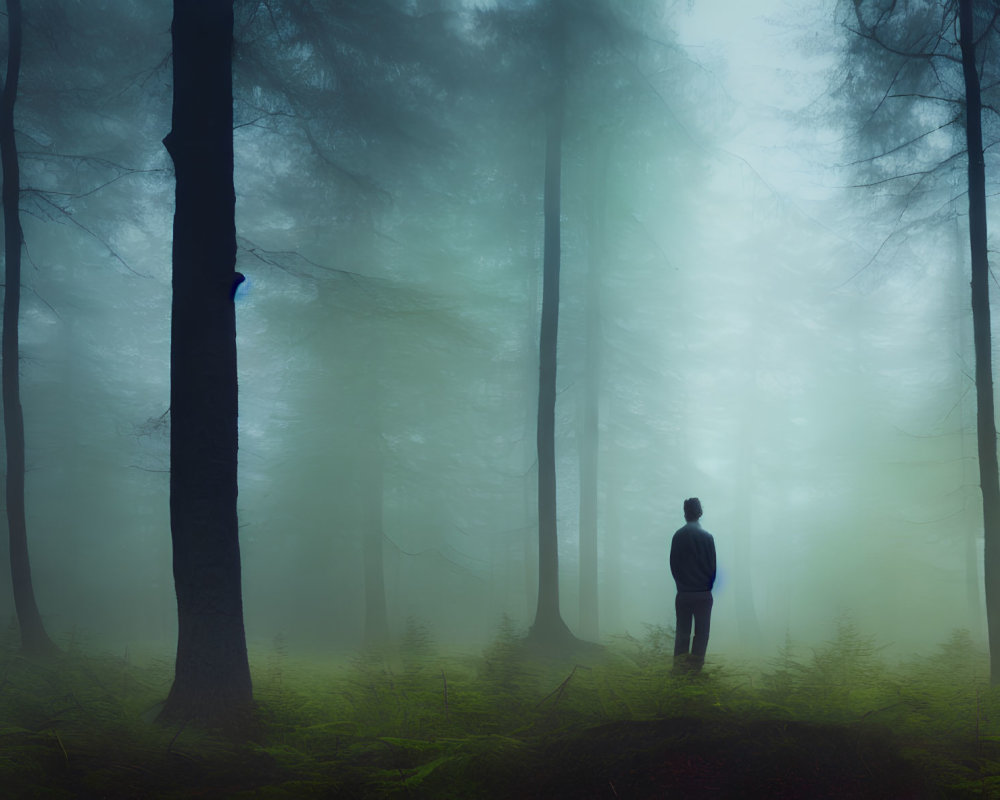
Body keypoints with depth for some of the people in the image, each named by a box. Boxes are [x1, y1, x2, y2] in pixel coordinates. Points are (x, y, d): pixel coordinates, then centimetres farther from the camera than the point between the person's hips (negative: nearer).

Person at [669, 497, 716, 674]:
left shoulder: (678, 536, -2)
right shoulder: (707, 537, -8)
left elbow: (673, 564, 1)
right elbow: (712, 566, -2)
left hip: (683, 592, 2)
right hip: (703, 593, -2)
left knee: (682, 631, 8)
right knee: (701, 631, 4)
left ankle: (679, 667, 5)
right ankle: (696, 666, 0)